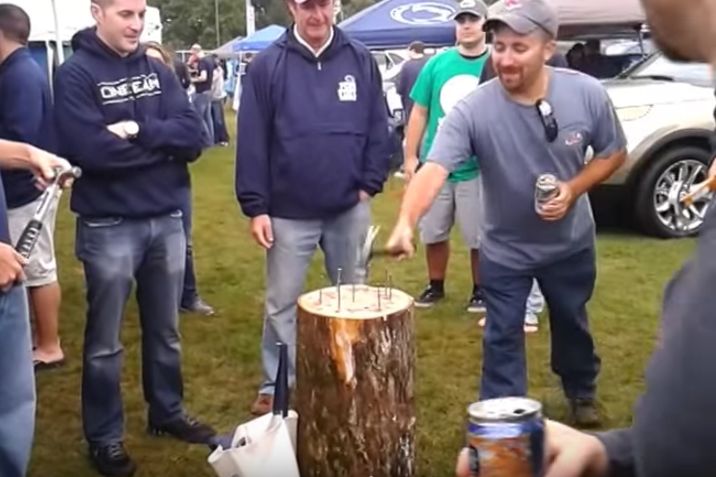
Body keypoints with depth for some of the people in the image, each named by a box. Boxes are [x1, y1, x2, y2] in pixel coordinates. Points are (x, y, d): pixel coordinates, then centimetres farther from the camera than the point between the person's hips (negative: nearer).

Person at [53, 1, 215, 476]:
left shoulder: (159, 71, 7)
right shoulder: (75, 74, -8)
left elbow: (193, 136, -4)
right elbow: (89, 150, -21)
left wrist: (139, 131, -18)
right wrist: (162, 143, -12)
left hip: (167, 220, 5)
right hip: (108, 227, -5)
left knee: (165, 330, 18)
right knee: (105, 341, 8)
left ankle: (168, 411, 36)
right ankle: (105, 437, 22)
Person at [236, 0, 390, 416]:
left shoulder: (361, 60, 1)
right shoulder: (267, 66, -5)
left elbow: (378, 128, 6)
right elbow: (252, 141, -5)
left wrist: (370, 184, -2)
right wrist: (256, 206, -8)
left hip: (349, 209, 2)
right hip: (289, 213, -2)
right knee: (282, 304, 7)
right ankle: (276, 387, 22)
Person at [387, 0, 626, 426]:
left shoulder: (587, 94, -19)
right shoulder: (473, 110, -26)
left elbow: (614, 153, -5)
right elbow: (434, 169, -37)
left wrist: (574, 189, -22)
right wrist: (406, 223, -55)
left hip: (570, 243, 3)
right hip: (505, 250, -2)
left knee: (572, 324, 23)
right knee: (503, 340, 5)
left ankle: (582, 393, 50)